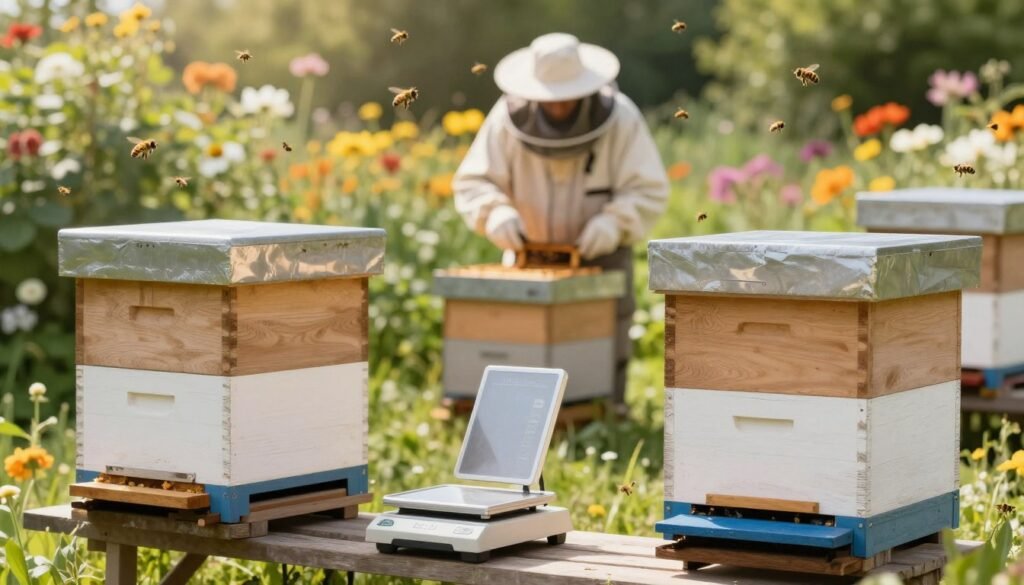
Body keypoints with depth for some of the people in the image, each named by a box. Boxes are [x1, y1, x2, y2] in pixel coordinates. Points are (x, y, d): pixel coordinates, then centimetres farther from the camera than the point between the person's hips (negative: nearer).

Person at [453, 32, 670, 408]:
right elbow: (472, 183, -13)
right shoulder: (509, 117, -16)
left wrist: (614, 222, -38)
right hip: (532, 252, 1)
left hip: (600, 251, -1)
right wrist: (498, 214, -34)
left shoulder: (620, 119, -19)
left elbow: (648, 192, -18)